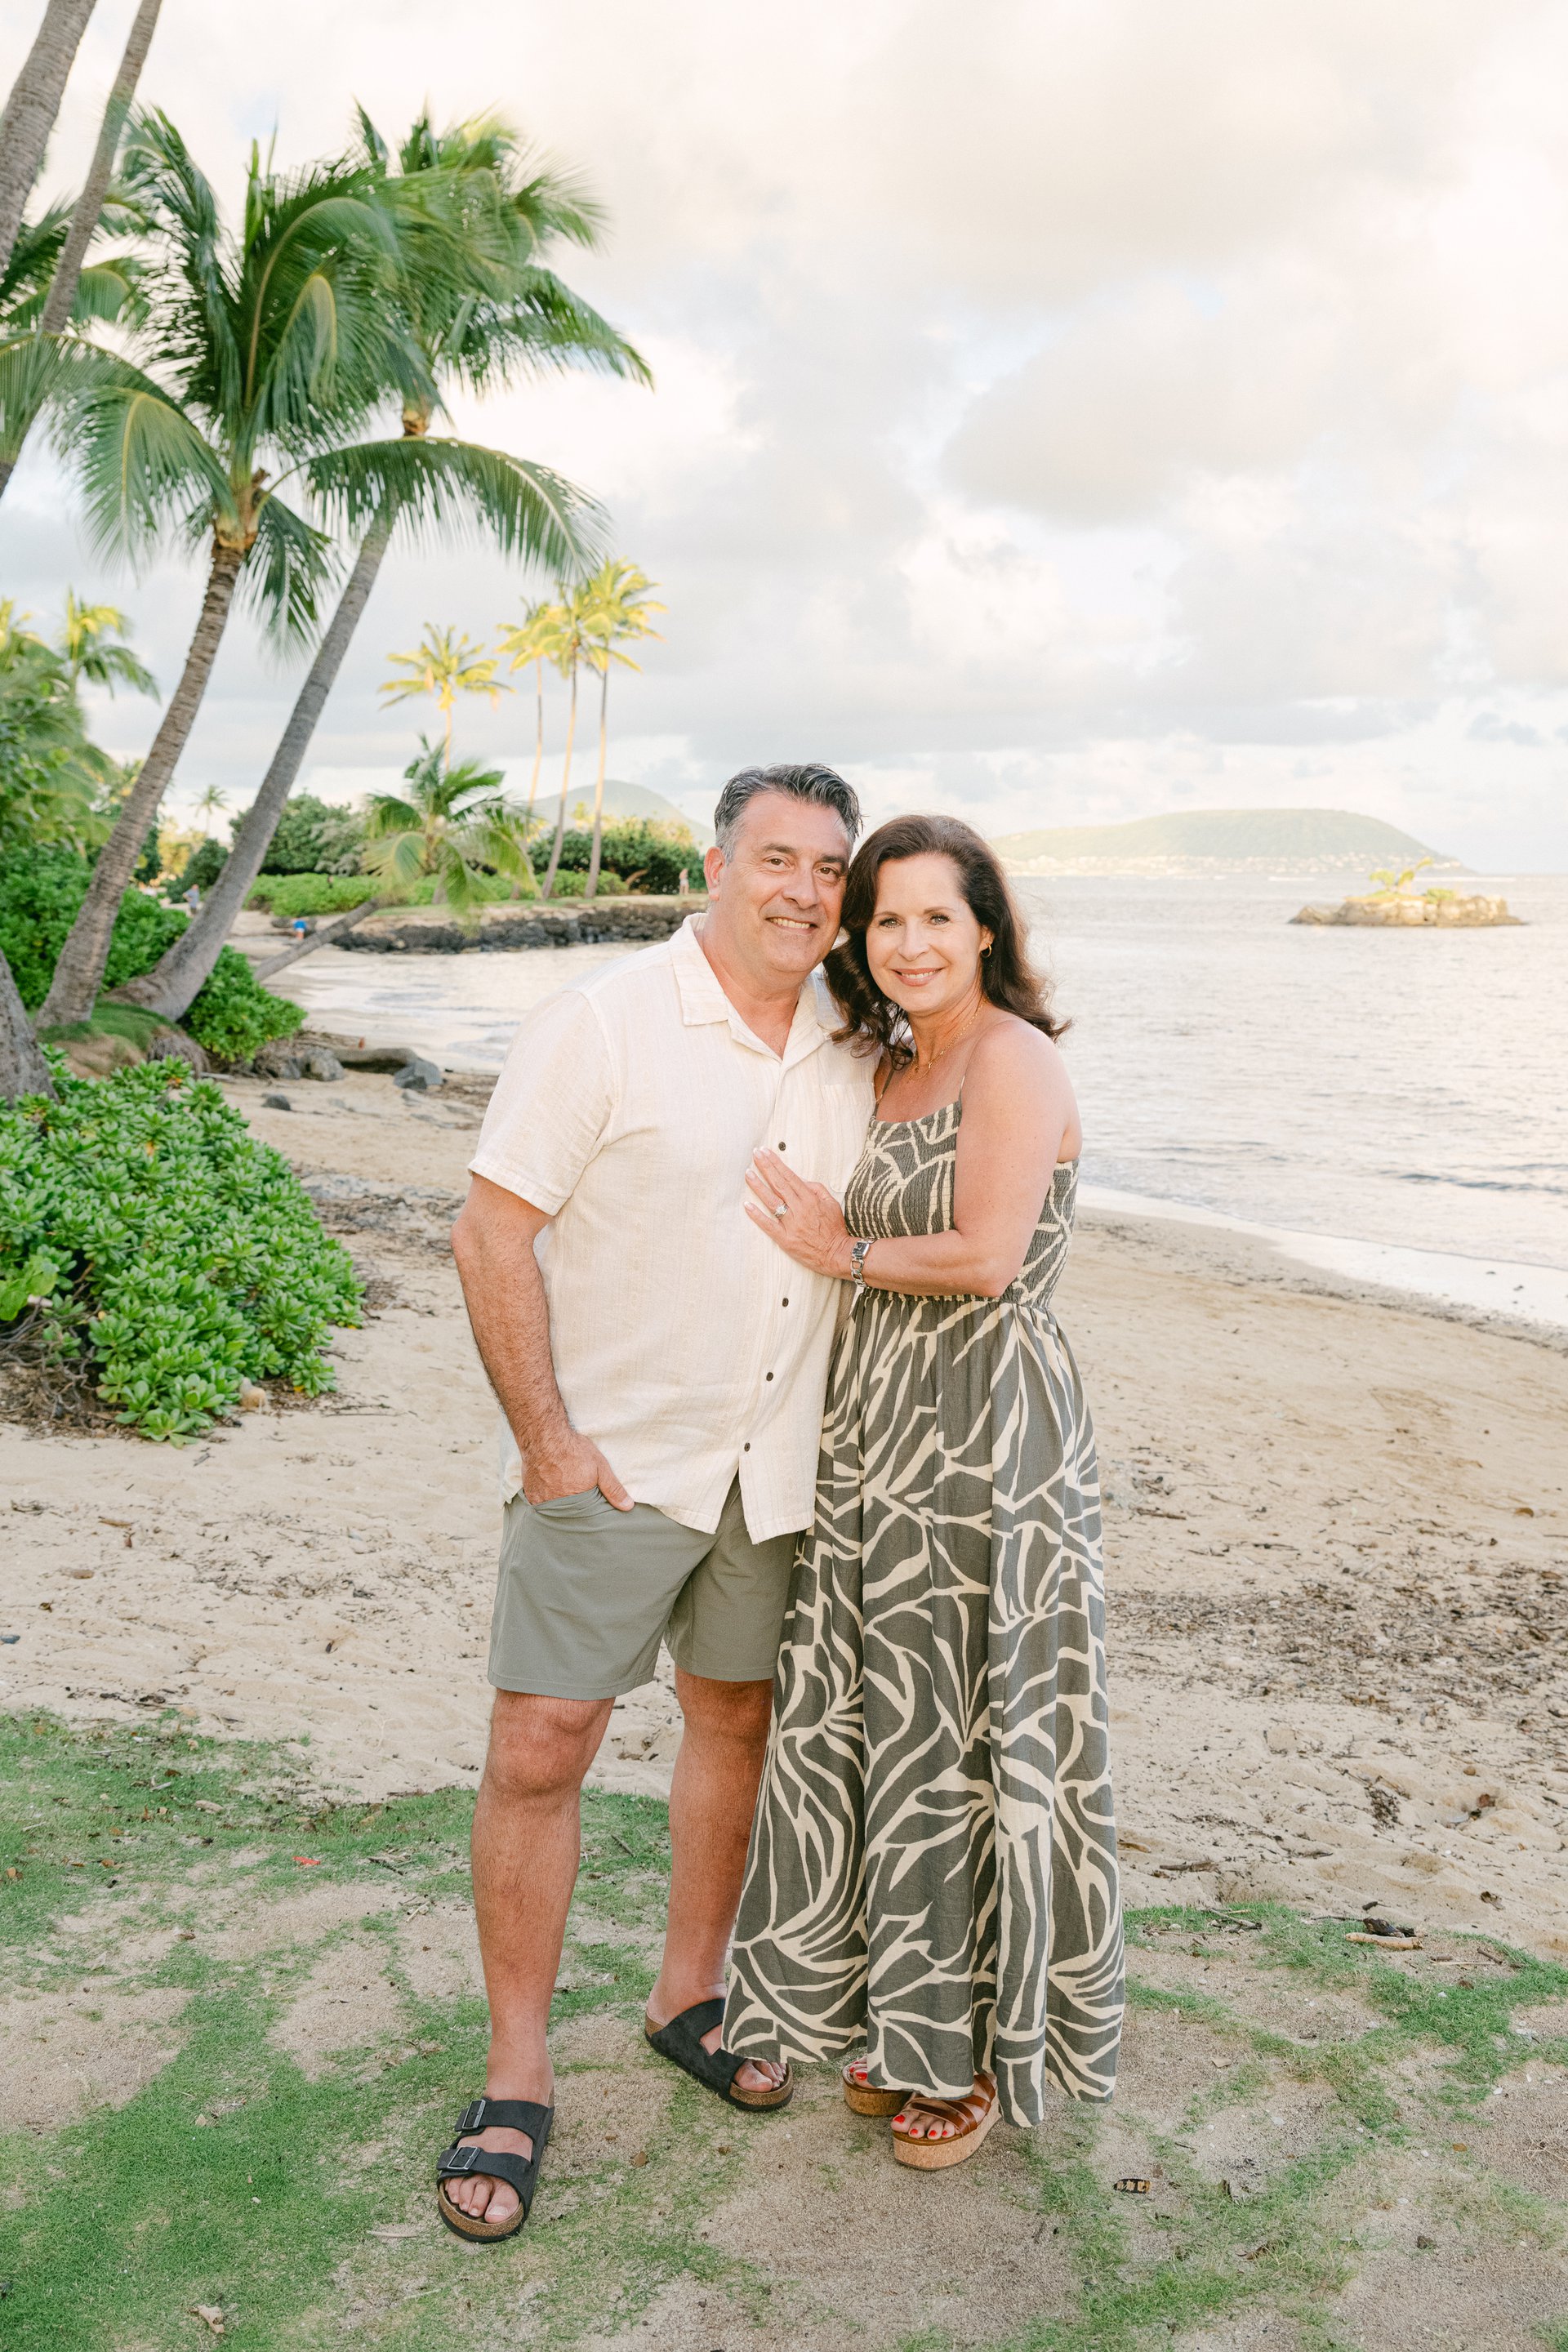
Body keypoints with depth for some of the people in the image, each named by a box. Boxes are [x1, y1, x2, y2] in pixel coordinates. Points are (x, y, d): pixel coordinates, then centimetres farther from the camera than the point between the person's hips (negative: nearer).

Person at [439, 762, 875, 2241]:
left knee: (736, 1722, 16)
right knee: (537, 1753, -3)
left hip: (773, 1469, 5)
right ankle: (516, 2079, 15)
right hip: (610, 1461, -5)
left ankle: (689, 1996, 37)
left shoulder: (850, 1053, 4)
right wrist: (547, 1438, -16)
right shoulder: (604, 1026, -12)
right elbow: (493, 1235, -13)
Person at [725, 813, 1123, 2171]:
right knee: (883, 1723, 14)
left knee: (968, 1735, 4)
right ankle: (906, 2020, 33)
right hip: (883, 1433, 8)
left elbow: (987, 1255, -21)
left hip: (987, 1433, -8)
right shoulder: (897, 1067, 14)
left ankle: (981, 2051, 24)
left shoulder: (1014, 1058, -13)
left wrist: (843, 1254, -9)